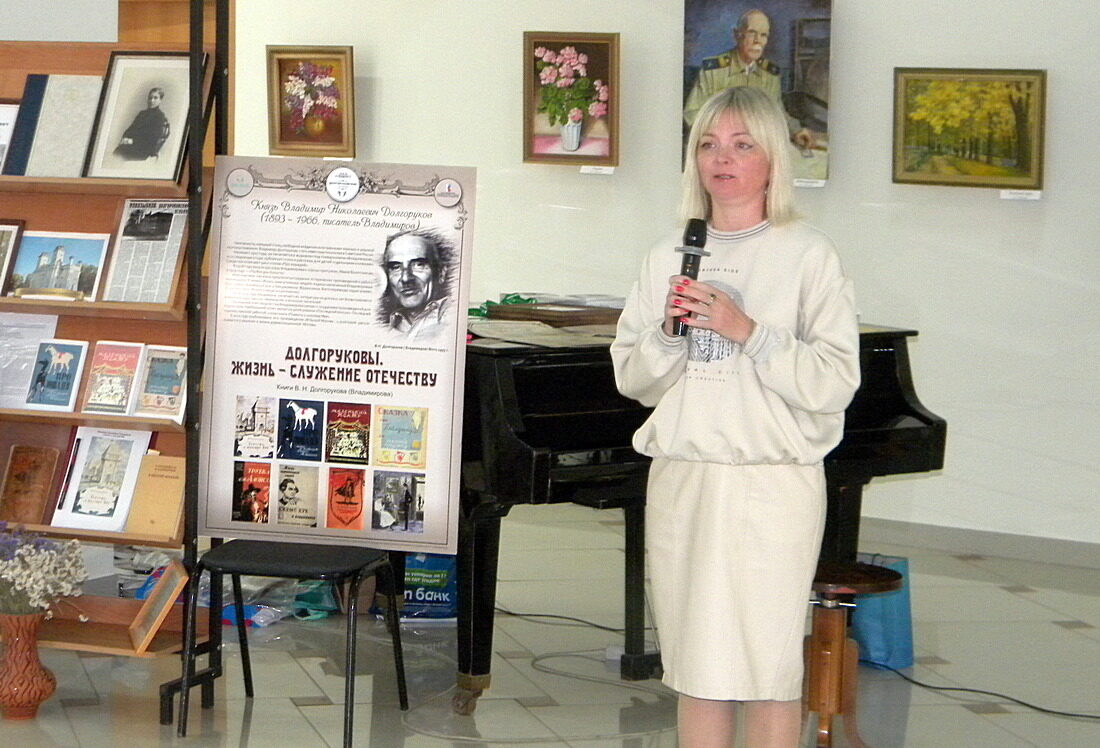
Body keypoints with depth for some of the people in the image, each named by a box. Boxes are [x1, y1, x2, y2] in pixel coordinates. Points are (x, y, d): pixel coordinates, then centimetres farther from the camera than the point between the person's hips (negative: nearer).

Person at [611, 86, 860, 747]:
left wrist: (746, 331, -19)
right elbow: (633, 379, 10)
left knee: (768, 666, -2)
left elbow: (834, 383, -12)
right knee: (696, 666, 10)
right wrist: (667, 332, -9)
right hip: (680, 479, 5)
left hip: (771, 484, -4)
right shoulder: (670, 257, 10)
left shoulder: (808, 255, -4)